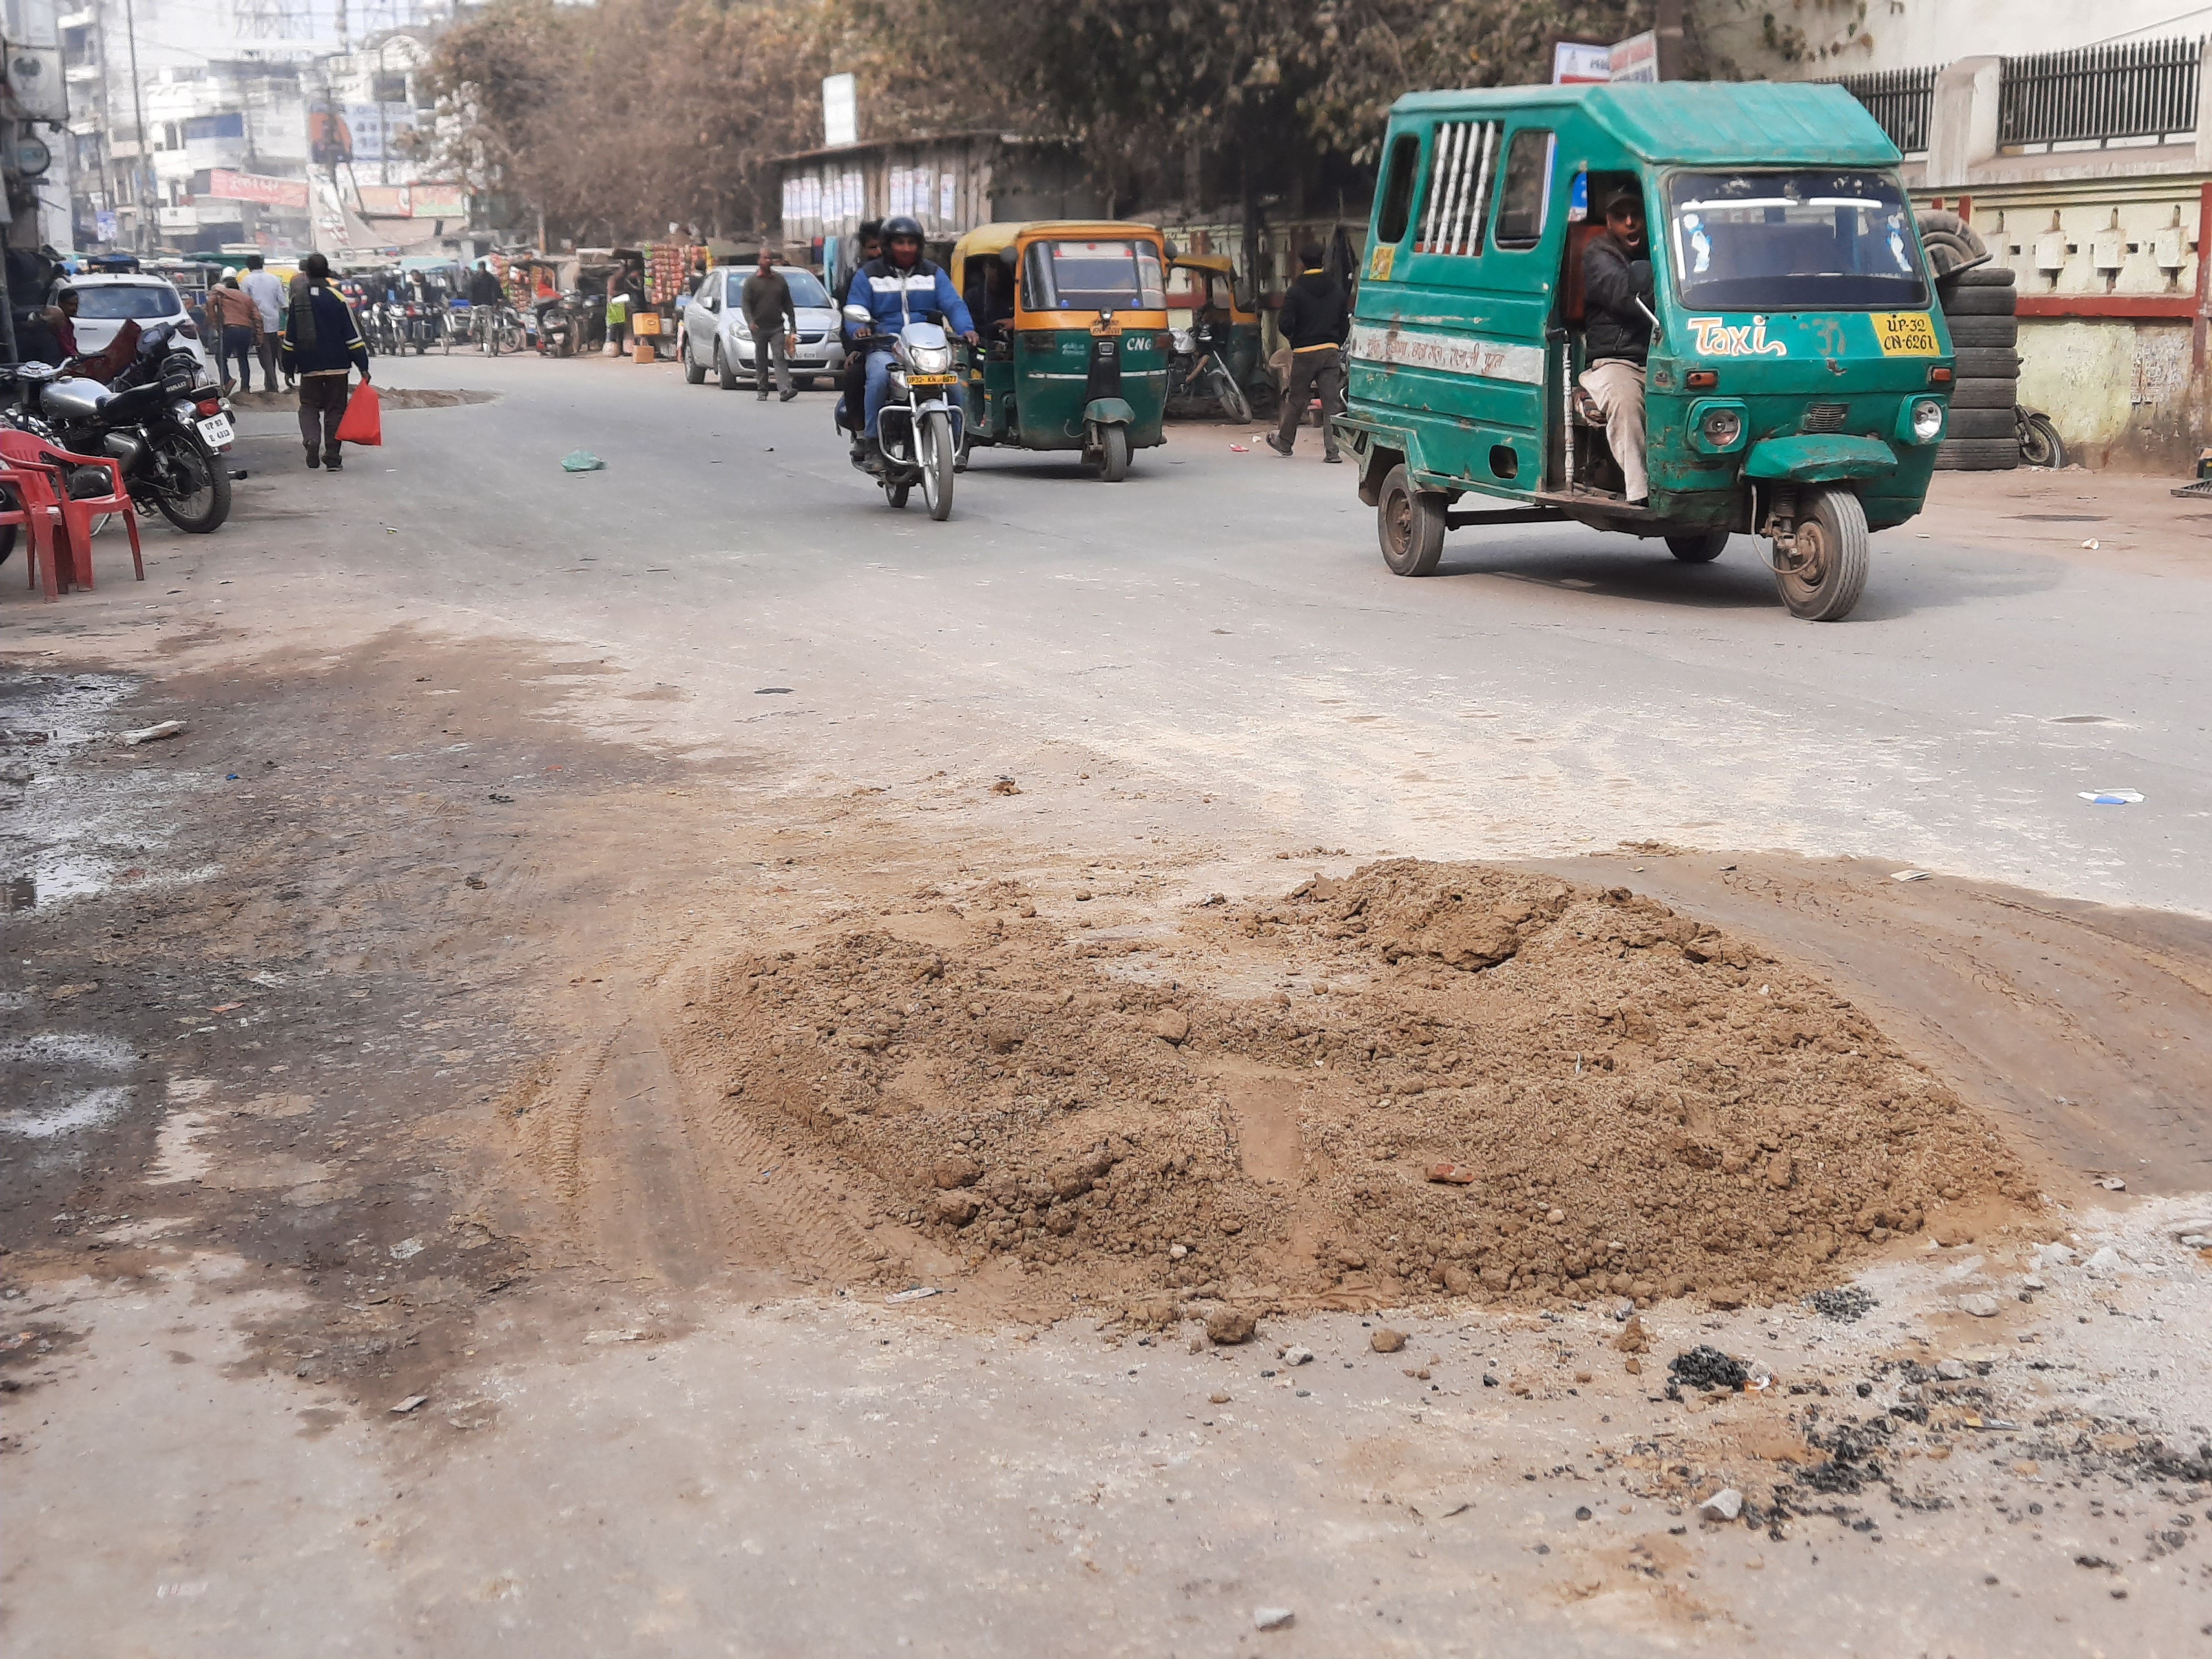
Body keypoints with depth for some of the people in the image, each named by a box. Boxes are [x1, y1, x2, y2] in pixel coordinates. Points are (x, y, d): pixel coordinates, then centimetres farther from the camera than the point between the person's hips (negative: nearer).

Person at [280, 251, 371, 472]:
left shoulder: (298, 299, -2)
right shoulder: (337, 299, -6)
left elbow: (290, 337, 4)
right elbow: (353, 336, -7)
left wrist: (289, 366, 14)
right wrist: (363, 367, -3)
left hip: (309, 367, 1)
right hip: (337, 366, -1)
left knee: (309, 406, 13)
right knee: (335, 410, 6)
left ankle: (311, 440, -15)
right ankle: (332, 457, 4)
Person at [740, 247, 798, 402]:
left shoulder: (780, 280, 11)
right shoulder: (752, 281, 4)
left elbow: (788, 305, 14)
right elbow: (745, 303, -1)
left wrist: (793, 327, 9)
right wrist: (750, 321, -19)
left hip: (777, 327, 1)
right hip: (759, 328, -1)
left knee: (780, 357, -12)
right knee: (761, 361, 6)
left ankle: (784, 391, -22)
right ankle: (762, 391, 15)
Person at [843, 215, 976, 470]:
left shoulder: (933, 274, 17)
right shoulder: (868, 275, 13)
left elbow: (954, 304, 5)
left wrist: (966, 329, -16)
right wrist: (858, 328, -21)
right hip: (884, 347, -2)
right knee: (880, 375, -36)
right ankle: (871, 443, -27)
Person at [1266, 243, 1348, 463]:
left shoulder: (1296, 290, -9)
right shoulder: (1337, 288, 6)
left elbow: (1284, 324, -12)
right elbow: (1346, 321, 9)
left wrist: (1294, 340, 8)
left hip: (1305, 353, -3)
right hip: (1331, 351, 3)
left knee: (1296, 400, 10)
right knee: (1331, 402, 1)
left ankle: (1284, 442, 26)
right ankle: (1332, 450, -4)